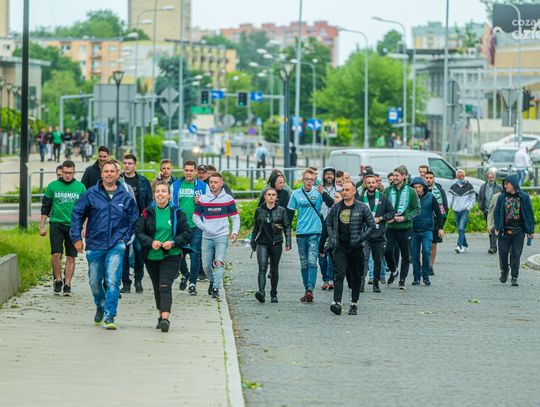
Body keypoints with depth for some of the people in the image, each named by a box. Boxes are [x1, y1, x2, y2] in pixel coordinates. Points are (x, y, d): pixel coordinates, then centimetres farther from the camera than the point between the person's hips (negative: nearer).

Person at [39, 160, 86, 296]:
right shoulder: (52, 186, 3)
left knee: (71, 257, 1)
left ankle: (67, 284, 9)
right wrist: (42, 226, 5)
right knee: (56, 254, -10)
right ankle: (58, 280, 8)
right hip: (56, 224, -1)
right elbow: (45, 207, 8)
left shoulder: (80, 187, 5)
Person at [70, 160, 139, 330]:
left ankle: (109, 316, -12)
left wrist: (125, 239, 5)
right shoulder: (91, 194, 0)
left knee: (112, 281, -13)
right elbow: (77, 214, 4)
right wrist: (77, 237, -1)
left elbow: (134, 220, 13)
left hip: (116, 246, -1)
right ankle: (100, 306, 39)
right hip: (94, 245, 1)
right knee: (94, 282, 12)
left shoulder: (125, 197, 2)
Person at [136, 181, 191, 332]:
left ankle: (165, 318, -26)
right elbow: (139, 231, 0)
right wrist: (151, 242, -17)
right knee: (157, 287, 13)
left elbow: (187, 233, 1)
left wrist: (173, 243, -15)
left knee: (165, 286, -17)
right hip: (152, 256, 3)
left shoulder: (177, 212, -1)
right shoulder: (147, 212, 2)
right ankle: (161, 314, 30)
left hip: (171, 256, -3)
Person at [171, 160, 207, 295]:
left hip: (196, 225, -1)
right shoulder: (175, 185, 7)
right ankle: (185, 274, 32)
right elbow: (171, 205, 13)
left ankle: (192, 283, 4)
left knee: (195, 254, -3)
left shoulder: (203, 186, 4)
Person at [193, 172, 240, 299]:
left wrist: (235, 232, -8)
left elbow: (235, 217, 6)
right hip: (207, 237, 2)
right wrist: (205, 227, -7)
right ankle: (212, 281, 34)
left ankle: (216, 289, -19)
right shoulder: (202, 199, 3)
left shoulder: (228, 199, 1)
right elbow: (196, 217, 9)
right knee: (206, 265, 6)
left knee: (219, 263, -18)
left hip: (222, 236, -2)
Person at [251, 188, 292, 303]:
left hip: (276, 243, 0)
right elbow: (255, 228, 14)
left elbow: (287, 227, 3)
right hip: (262, 243, 0)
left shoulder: (281, 210, 3)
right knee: (262, 268, -15)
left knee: (274, 270, 8)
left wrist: (288, 242, -6)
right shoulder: (259, 210, 6)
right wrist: (253, 243, 15)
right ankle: (261, 293, -29)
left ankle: (274, 294, 19)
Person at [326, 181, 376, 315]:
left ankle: (354, 304, 19)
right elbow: (328, 223, 17)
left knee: (356, 276, 7)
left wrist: (360, 238, -9)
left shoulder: (362, 208, -2)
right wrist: (332, 238, 2)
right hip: (340, 246, 1)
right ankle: (337, 302, -23)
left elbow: (372, 225, 1)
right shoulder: (336, 207, 6)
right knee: (339, 274, -13)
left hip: (356, 247, -1)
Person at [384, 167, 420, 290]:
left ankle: (402, 279, 14)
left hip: (405, 228, -1)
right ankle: (393, 271, 20)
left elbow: (417, 209, 0)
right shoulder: (388, 190, 4)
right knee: (388, 252, -6)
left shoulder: (411, 192, -2)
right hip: (391, 227, 2)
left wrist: (405, 218, -12)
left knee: (405, 255, 3)